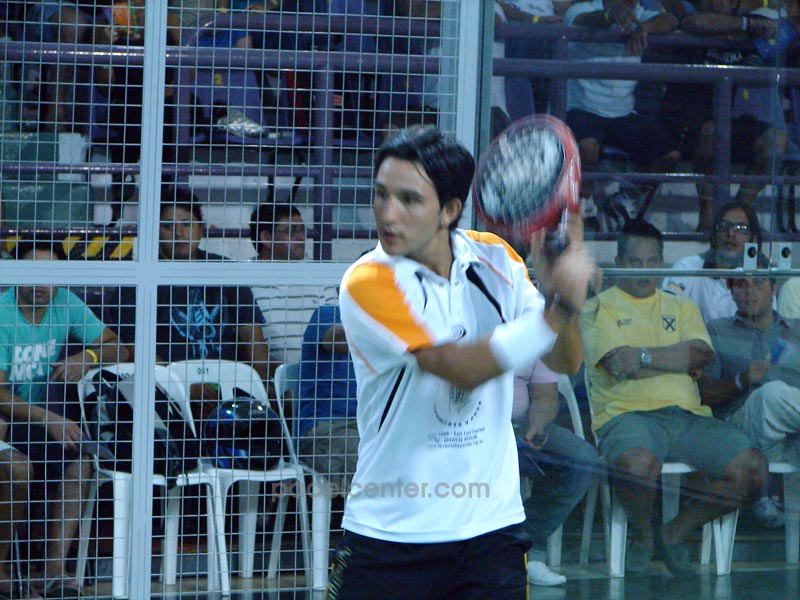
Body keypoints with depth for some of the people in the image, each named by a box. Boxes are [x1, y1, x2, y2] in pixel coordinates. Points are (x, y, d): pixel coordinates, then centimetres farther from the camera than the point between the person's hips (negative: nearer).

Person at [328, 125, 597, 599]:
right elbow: (461, 368, -22)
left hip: (491, 527, 3)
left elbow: (566, 361, 0)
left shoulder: (493, 258, 3)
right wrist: (557, 310, -28)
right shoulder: (368, 284, -14)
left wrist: (561, 289, -19)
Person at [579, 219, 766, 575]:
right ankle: (642, 535, -5)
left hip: (688, 416, 5)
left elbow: (702, 353, 4)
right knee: (639, 464, -40)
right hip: (628, 414, -5)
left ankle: (674, 533, 1)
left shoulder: (682, 308, 25)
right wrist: (678, 359, -2)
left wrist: (644, 356, -5)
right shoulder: (599, 308, 12)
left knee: (752, 468, -19)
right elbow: (619, 364, -6)